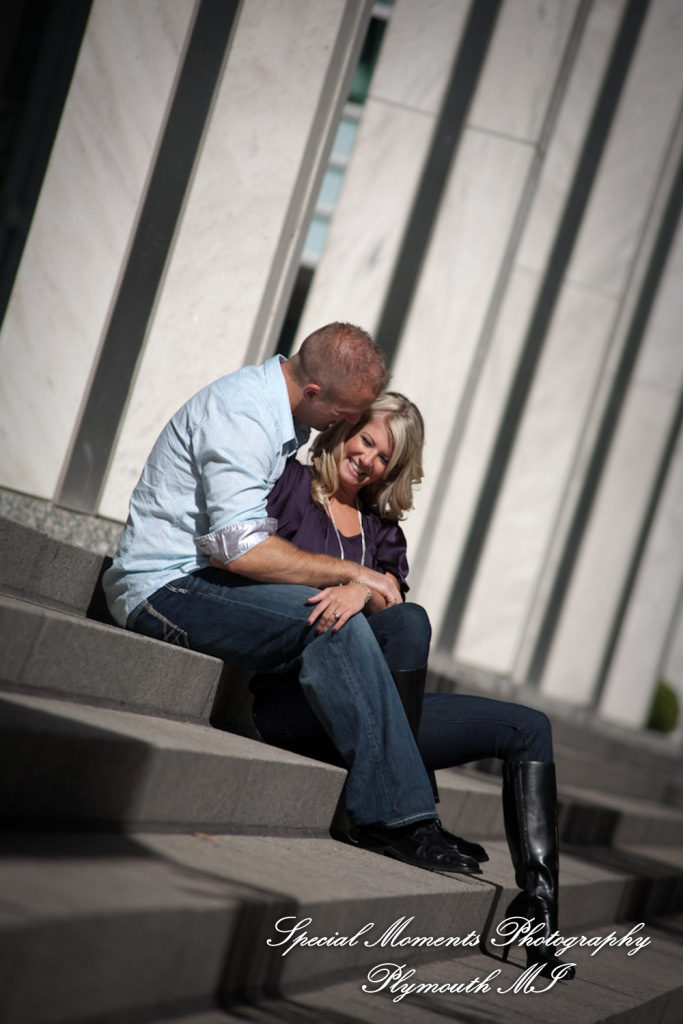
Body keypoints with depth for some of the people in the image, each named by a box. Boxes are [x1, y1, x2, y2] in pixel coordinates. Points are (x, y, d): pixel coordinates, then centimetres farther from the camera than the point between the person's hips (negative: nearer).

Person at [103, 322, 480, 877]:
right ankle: (396, 815, -25)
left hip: (208, 578, 10)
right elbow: (240, 548, -28)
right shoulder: (242, 416, -21)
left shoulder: (284, 411, 11)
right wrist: (350, 573, -20)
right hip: (169, 587, -10)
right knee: (337, 622, -29)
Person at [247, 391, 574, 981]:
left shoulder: (382, 528, 22)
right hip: (292, 695, -7)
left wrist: (365, 591, -21)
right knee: (410, 621, -35)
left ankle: (539, 901, -11)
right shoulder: (291, 485, 8)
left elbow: (392, 597, 3)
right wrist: (336, 579, -12)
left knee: (529, 728, 2)